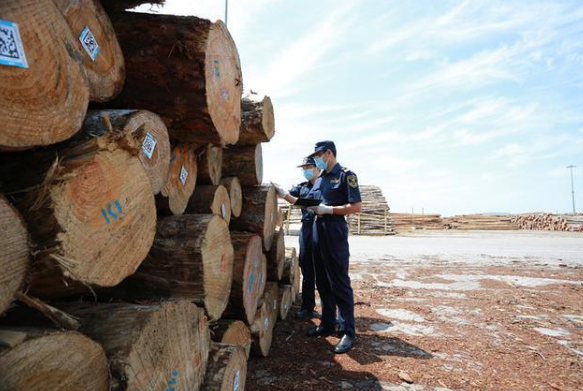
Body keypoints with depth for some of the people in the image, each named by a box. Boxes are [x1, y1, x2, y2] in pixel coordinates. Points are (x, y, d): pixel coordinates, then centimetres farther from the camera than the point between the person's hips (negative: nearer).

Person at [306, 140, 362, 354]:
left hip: (335, 231, -8)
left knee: (339, 283, -5)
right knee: (322, 282, 13)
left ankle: (349, 332, 5)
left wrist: (328, 209, -17)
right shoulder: (319, 178, 16)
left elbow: (356, 207, -14)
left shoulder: (346, 175, -7)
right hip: (317, 230, 8)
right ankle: (327, 324, 26)